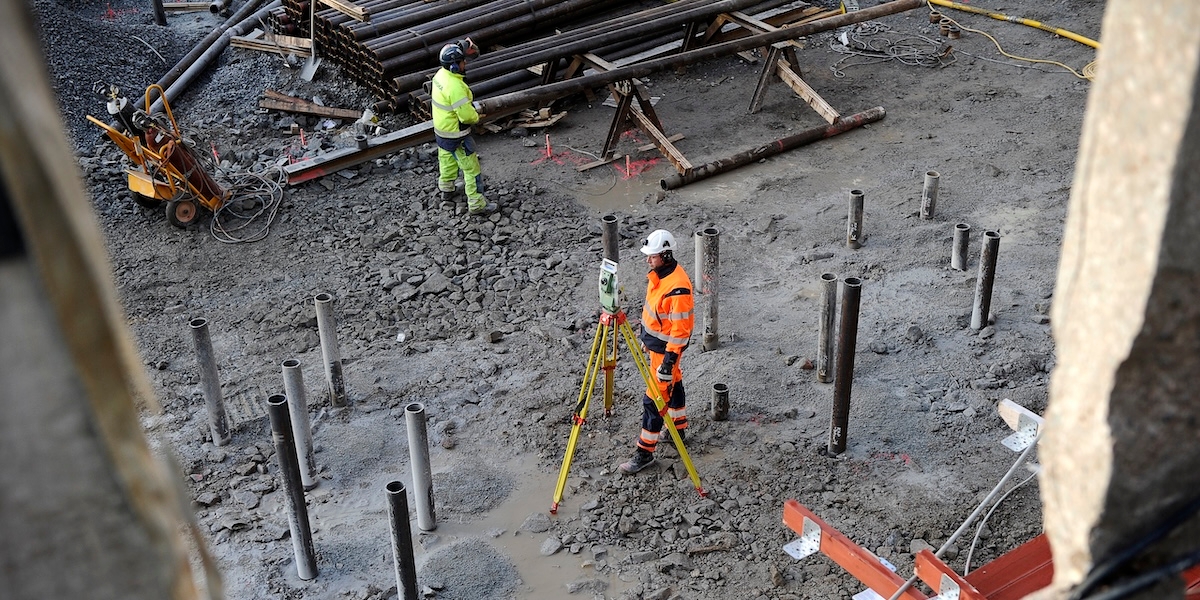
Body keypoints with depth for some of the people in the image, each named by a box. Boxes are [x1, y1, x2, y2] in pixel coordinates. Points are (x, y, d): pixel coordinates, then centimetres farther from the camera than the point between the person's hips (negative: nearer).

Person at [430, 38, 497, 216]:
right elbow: (467, 116, -31)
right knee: (471, 168, 3)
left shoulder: (440, 74, -6)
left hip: (440, 130, 9)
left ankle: (446, 188, 50)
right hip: (456, 136, -9)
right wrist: (476, 116, -7)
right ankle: (476, 204, 10)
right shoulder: (456, 87, -33)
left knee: (446, 160, 29)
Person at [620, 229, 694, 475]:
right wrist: (644, 335, 23)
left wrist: (670, 358, -26)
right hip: (652, 339, 10)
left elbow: (681, 327, -27)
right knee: (672, 384, 25)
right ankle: (678, 427, 43)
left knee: (654, 398, -3)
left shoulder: (677, 287, -31)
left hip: (665, 347, -10)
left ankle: (645, 452, 5)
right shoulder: (658, 273, -1)